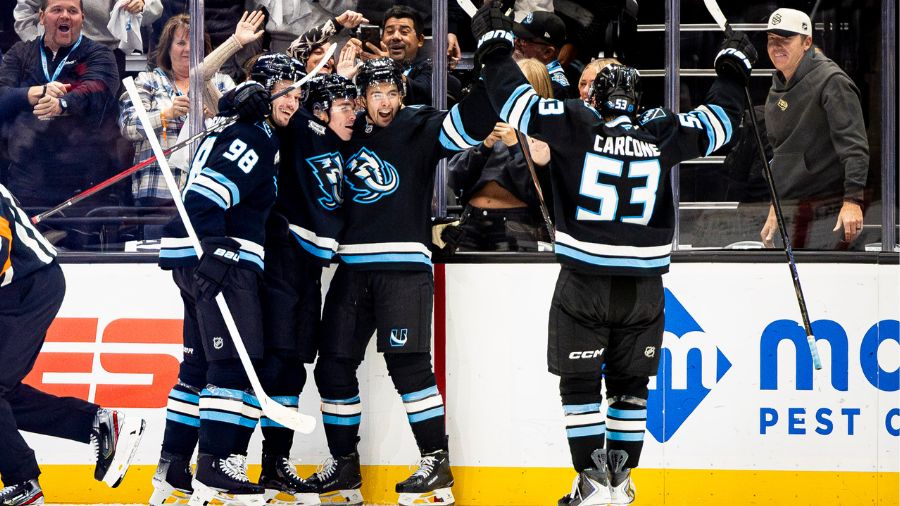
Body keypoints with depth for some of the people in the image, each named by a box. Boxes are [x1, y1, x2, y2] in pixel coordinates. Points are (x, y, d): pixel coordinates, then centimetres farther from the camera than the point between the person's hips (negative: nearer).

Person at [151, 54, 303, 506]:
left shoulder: (257, 139, 22)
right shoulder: (249, 140, -10)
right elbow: (206, 197, -22)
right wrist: (215, 249, -30)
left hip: (204, 260, 11)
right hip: (222, 262, -11)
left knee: (200, 366, 14)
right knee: (236, 364, -14)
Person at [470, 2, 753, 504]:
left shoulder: (577, 126, -5)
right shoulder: (662, 134, 1)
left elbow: (516, 100, -1)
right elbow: (719, 121, 15)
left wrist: (496, 45, 12)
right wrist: (733, 71, 32)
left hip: (584, 286, -2)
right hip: (643, 289, 2)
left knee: (580, 383, 6)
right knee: (630, 385, 15)